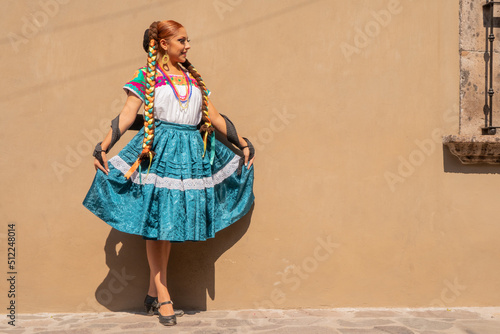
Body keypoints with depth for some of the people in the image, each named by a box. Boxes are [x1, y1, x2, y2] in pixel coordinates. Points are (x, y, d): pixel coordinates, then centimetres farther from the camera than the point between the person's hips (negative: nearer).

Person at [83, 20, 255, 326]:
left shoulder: (194, 78, 15)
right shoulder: (147, 77, 2)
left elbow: (214, 118, 17)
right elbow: (128, 114, -4)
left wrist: (243, 144, 18)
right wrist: (104, 148, -13)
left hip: (191, 152, 5)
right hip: (158, 152, -4)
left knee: (171, 222, 7)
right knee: (156, 223, -1)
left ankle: (153, 293, 17)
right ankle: (163, 296, 8)